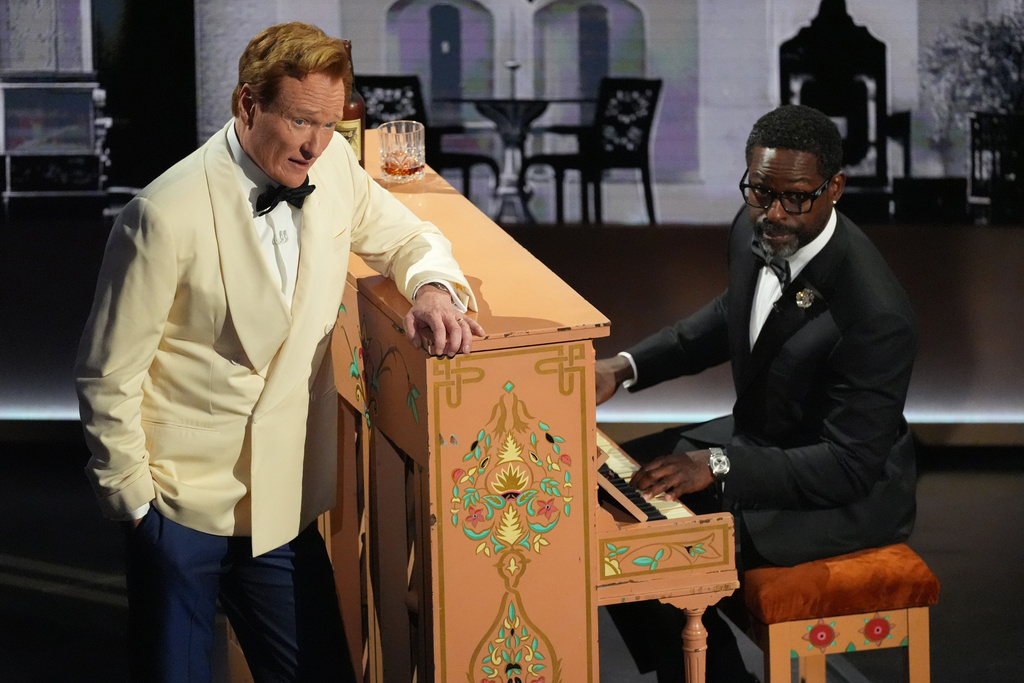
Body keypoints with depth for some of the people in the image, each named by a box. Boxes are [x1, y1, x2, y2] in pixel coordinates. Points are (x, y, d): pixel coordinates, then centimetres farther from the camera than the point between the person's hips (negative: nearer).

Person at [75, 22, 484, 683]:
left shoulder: (331, 162, -3)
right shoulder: (168, 214, -20)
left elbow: (407, 238, 15)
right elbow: (108, 375, -11)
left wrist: (434, 287, -8)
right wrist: (131, 496, -5)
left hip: (283, 500, 5)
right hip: (183, 505, -5)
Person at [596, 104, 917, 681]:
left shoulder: (876, 314, -33)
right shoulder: (755, 231, -8)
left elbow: (849, 466, -29)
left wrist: (718, 466, -35)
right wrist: (626, 367, 3)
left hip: (853, 491, -9)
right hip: (756, 436, 9)